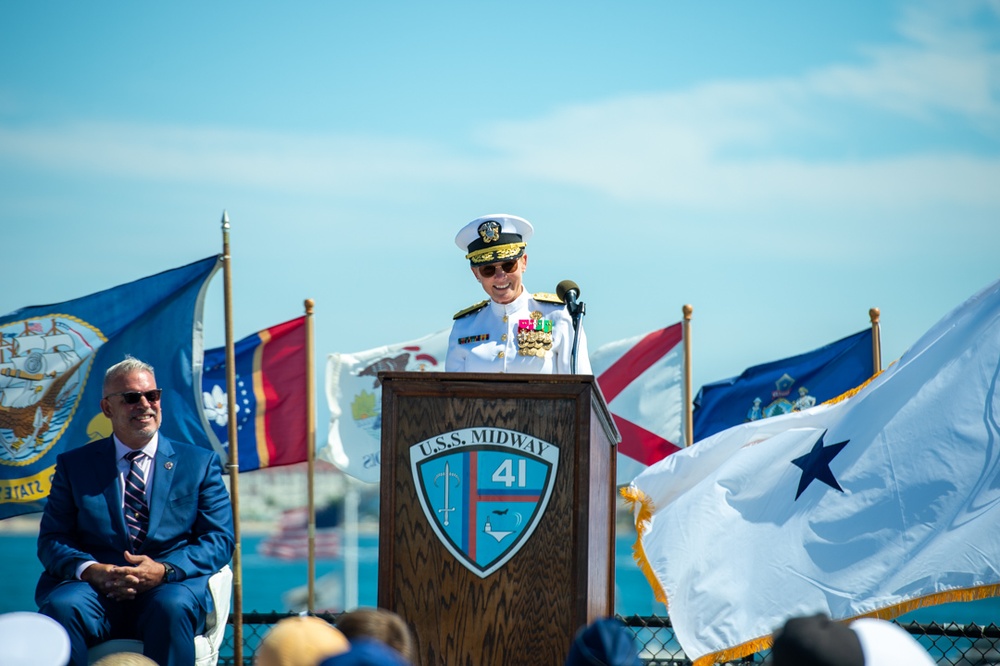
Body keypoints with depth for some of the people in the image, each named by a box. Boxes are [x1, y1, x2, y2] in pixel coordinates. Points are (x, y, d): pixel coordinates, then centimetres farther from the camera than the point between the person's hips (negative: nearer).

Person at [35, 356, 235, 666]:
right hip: (97, 591, 1)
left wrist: (164, 570, -12)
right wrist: (89, 569, -13)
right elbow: (51, 539, 11)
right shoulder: (73, 465, 18)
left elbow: (220, 539, 8)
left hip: (171, 586, -1)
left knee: (171, 607, -37)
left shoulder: (200, 463, 17)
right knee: (60, 607, -33)